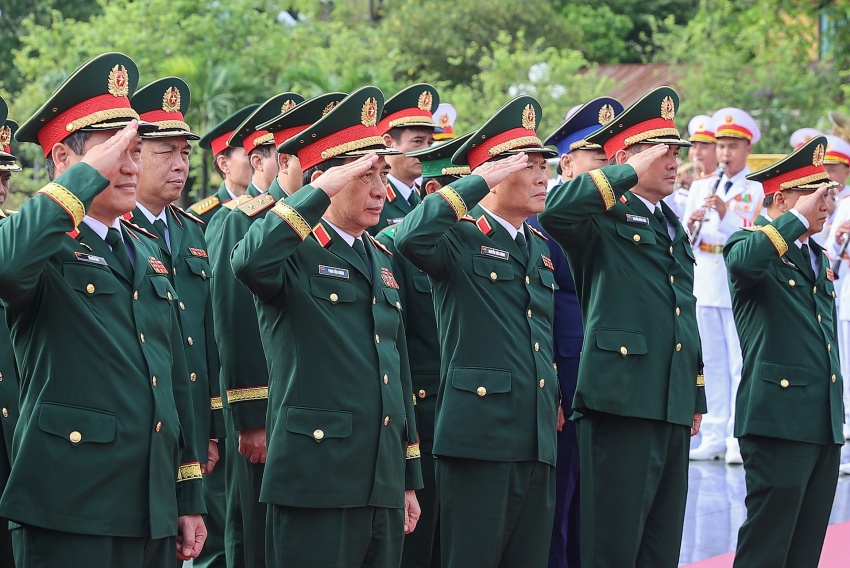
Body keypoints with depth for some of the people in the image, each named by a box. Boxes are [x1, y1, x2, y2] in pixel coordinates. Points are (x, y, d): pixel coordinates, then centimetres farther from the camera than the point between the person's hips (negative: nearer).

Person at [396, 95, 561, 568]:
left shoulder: (540, 247, 19)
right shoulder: (460, 237, -5)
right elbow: (411, 237, -28)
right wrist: (481, 182, -23)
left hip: (538, 441, 7)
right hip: (480, 437, -7)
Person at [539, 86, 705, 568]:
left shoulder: (674, 229, 21)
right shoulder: (605, 220, -4)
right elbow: (554, 210, -28)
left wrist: (696, 397, 22)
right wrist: (632, 173, -20)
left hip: (673, 408, 8)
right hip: (622, 399, -8)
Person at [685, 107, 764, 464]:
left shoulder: (757, 191, 0)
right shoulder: (700, 188, 13)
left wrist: (726, 214, -23)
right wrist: (692, 224, -11)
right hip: (705, 285, 4)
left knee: (741, 364, -5)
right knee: (713, 364, 8)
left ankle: (738, 439, -5)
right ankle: (714, 437, 12)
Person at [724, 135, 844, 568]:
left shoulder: (820, 258, 19)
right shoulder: (753, 244, -5)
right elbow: (743, 262, -32)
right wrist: (799, 219, -24)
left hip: (825, 423, 8)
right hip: (780, 417, -8)